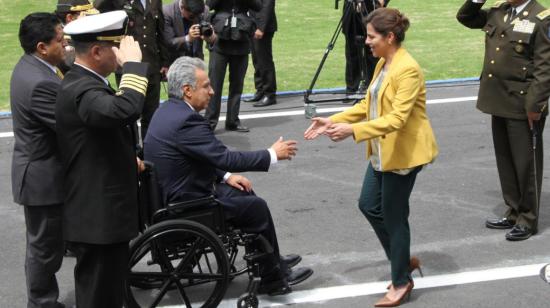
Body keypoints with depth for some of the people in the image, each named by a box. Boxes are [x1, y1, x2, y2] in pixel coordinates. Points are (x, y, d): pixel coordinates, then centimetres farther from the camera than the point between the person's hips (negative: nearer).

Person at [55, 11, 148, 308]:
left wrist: (127, 159, 31)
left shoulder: (82, 83, 11)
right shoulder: (81, 90, -23)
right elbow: (125, 111, -43)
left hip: (98, 211, 11)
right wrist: (133, 64, -31)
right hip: (99, 216, -11)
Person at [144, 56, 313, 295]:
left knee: (244, 192, 20)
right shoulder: (185, 119, -27)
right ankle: (273, 278, 17)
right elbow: (225, 157, -26)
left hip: (171, 194, 10)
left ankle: (272, 261, 31)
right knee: (256, 207, 1)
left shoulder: (168, 111, 5)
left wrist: (226, 177, 7)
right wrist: (273, 154, -15)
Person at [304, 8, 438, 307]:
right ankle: (404, 259, 31)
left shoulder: (408, 70, -23)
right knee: (369, 205, 14)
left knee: (393, 215, 2)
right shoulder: (382, 64, 7)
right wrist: (332, 122, 3)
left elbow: (397, 119, -30)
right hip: (383, 151, 10)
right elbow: (367, 105, 13)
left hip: (405, 153, -10)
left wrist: (352, 131, -38)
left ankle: (401, 282, 19)